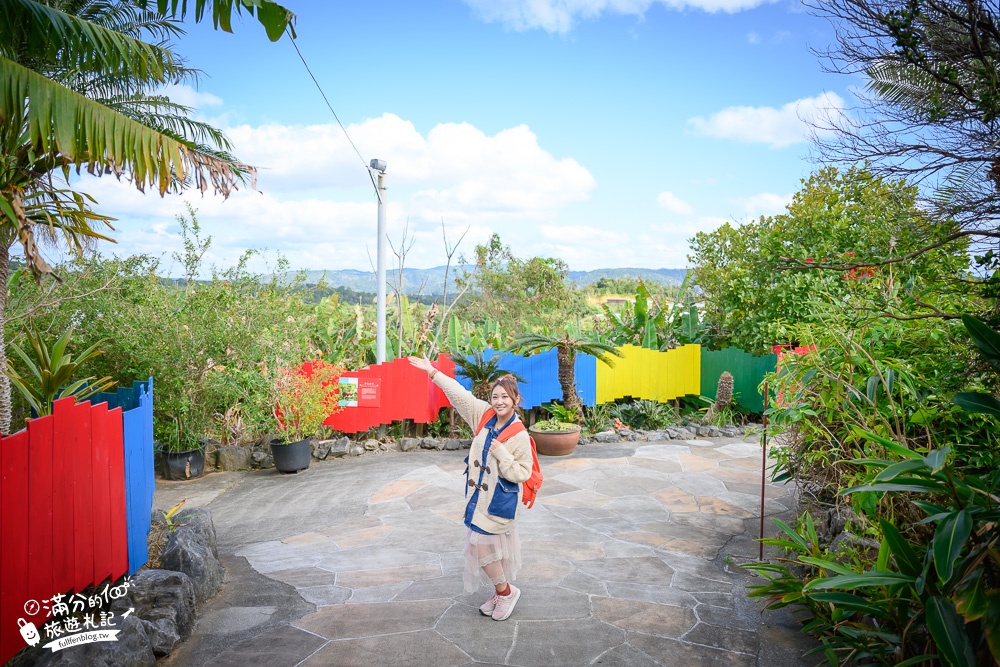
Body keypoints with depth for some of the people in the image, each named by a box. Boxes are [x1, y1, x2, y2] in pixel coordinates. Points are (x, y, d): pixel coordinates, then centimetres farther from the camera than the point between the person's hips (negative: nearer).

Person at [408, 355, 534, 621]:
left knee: (481, 545, -5)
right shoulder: (483, 415, -3)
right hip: (480, 495, 6)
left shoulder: (520, 436, -17)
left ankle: (506, 591, 16)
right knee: (493, 546, 15)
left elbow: (522, 473, -15)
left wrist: (501, 454, -25)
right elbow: (459, 394, -1)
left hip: (500, 500, -6)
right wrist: (432, 372, -2)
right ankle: (501, 592, 33)